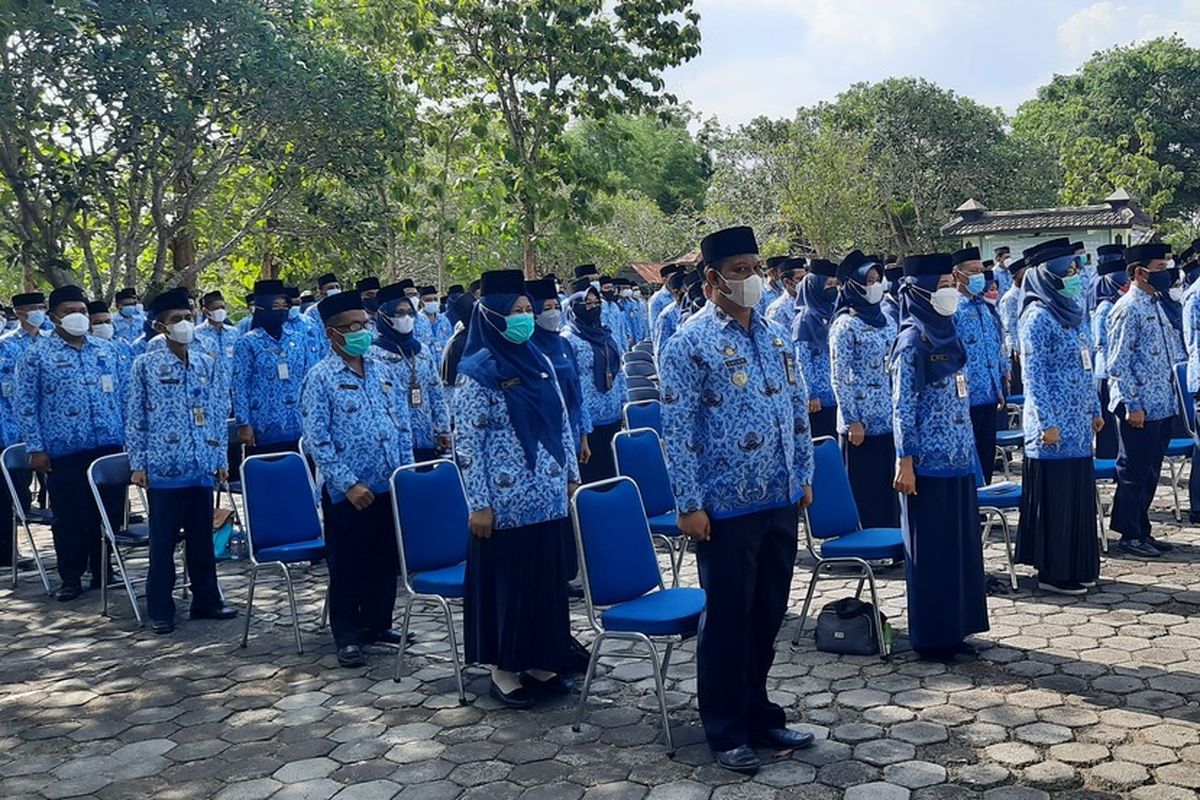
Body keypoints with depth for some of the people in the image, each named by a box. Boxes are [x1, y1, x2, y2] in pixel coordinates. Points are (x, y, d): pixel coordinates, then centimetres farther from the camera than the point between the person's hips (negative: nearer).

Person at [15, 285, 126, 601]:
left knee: (108, 513, 9)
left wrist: (127, 436, 9)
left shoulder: (106, 350, 10)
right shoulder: (36, 354, -1)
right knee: (70, 518, 6)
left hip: (108, 446, 3)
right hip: (64, 450, -3)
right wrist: (36, 448, -7)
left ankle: (103, 572, 24)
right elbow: (26, 405, -2)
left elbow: (121, 395, 14)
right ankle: (71, 578, 18)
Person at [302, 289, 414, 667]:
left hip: (389, 486, 5)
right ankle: (347, 636, 19)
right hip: (347, 492, -5)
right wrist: (349, 483, -16)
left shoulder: (381, 369, 8)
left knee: (385, 561, 15)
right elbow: (316, 440, -12)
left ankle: (378, 623, 31)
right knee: (347, 565, 6)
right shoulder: (320, 378, -9)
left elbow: (403, 422, 13)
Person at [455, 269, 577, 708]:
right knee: (505, 582, 4)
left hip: (547, 497, 6)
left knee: (547, 578, 12)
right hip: (505, 501, -6)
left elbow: (561, 423, 15)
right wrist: (478, 503, -14)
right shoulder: (476, 371, -10)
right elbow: (467, 442, -12)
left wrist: (571, 473, 13)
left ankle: (540, 663, 26)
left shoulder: (539, 362, 9)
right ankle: (503, 670, 19)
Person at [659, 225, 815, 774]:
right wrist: (689, 504, -14)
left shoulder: (777, 337, 9)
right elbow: (677, 429, -12)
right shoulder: (690, 344, -10)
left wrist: (804, 476, 12)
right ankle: (726, 732, 21)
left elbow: (798, 410, 16)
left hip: (780, 502, 6)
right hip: (726, 507, -6)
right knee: (727, 620, 6)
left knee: (769, 615, 16)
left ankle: (759, 713, 33)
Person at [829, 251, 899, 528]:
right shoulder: (845, 324, -10)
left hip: (889, 421, 7)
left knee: (889, 489, 13)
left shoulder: (884, 321, 11)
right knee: (863, 494, 1)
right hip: (862, 423, -7)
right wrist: (852, 421, -15)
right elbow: (839, 377, -13)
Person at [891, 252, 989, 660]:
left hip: (959, 460, 8)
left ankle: (955, 627, 25)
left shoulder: (948, 334, 12)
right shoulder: (911, 340, -12)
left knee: (961, 544, 13)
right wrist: (905, 461, -18)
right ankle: (931, 637, 12)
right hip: (929, 462, -8)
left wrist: (969, 451, 17)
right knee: (930, 549, 1)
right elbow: (902, 405, -14)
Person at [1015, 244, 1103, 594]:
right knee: (1054, 497, -1)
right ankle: (1053, 573, 9)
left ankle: (1077, 566, 25)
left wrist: (1095, 409, 19)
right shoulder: (1038, 317, -14)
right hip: (1054, 427, -8)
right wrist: (1046, 422, -19)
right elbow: (1033, 375, -17)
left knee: (1079, 493, 13)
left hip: (1078, 424, 9)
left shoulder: (1072, 313, 12)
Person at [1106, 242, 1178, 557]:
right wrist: (1132, 405, -19)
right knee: (1134, 473, 1)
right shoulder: (1128, 309, -14)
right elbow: (1118, 364, -18)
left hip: (1161, 406, 9)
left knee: (1150, 473, 15)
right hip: (1139, 408, -9)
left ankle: (1142, 530, 25)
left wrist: (1170, 400, 18)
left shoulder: (1155, 304, 14)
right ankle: (1130, 535, 11)